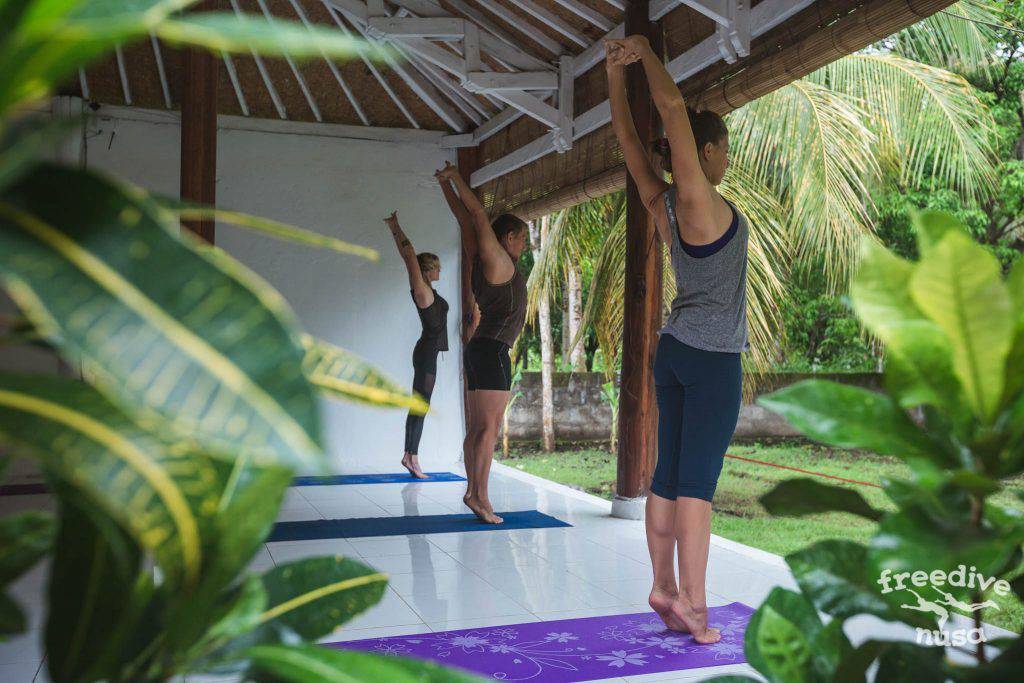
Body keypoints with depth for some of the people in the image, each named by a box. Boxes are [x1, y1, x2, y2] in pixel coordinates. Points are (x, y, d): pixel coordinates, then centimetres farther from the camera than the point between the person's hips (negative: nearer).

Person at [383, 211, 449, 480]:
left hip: (426, 353, 10)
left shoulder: (423, 288, 11)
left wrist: (395, 230, 18)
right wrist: (396, 229, -11)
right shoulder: (423, 290, -12)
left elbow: (408, 257, 15)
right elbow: (410, 256, -15)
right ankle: (413, 458, -6)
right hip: (427, 354, -10)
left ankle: (409, 455, 16)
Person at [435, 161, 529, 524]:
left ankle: (472, 491, 14)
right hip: (493, 350, -9)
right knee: (490, 427, -10)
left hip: (479, 349, 9)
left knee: (477, 426, 10)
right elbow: (476, 213, -8)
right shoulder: (497, 259, -7)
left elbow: (464, 218, 18)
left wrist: (446, 182, 22)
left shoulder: (479, 259, 15)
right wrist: (455, 178, -1)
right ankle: (480, 497, -11)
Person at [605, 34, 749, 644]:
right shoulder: (698, 200, -12)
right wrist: (644, 54, -2)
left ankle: (664, 588, 17)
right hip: (713, 360, -8)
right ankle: (692, 602, 1)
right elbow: (673, 107, -16)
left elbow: (630, 140, 11)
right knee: (698, 481, -5)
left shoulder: (663, 202, 7)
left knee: (668, 475, 9)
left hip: (674, 351, 8)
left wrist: (616, 73, 15)